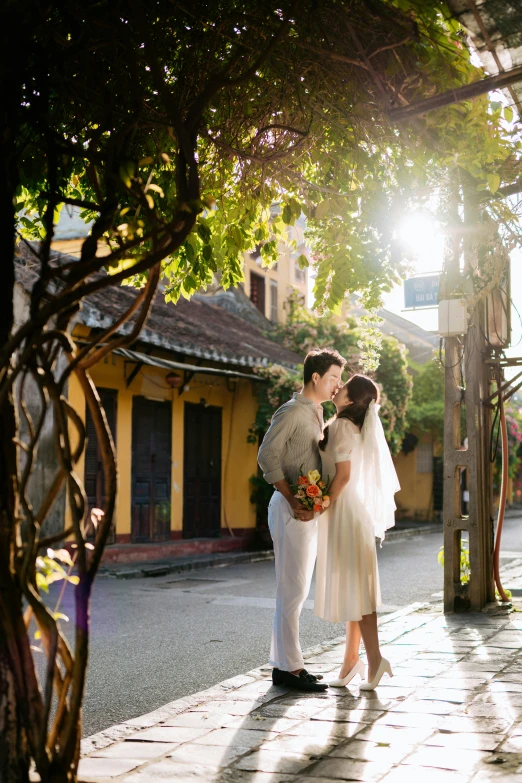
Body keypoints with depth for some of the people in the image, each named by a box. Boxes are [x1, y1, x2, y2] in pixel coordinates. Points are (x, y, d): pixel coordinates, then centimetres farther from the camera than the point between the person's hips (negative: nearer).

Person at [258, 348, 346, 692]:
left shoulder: (318, 415, 18)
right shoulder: (291, 412, -11)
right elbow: (268, 456, -20)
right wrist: (294, 502, -22)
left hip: (308, 510, 9)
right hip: (291, 510, -9)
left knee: (297, 590, 12)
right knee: (292, 590, -5)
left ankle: (284, 663, 20)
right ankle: (290, 667, 1)